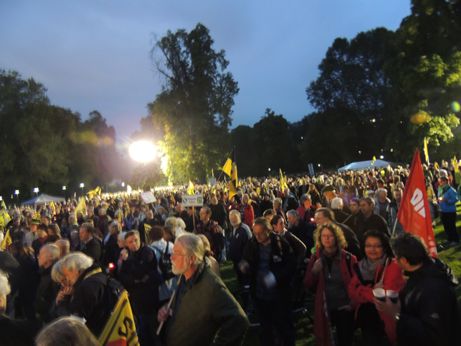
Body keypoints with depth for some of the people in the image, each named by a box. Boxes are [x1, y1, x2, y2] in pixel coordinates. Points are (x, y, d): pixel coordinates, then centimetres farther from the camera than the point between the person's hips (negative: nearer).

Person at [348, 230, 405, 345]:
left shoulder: (393, 266, -12)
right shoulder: (360, 267, 5)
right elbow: (352, 292, -4)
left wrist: (363, 291, -12)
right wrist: (374, 291, -18)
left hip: (386, 324, -5)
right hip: (366, 323, 5)